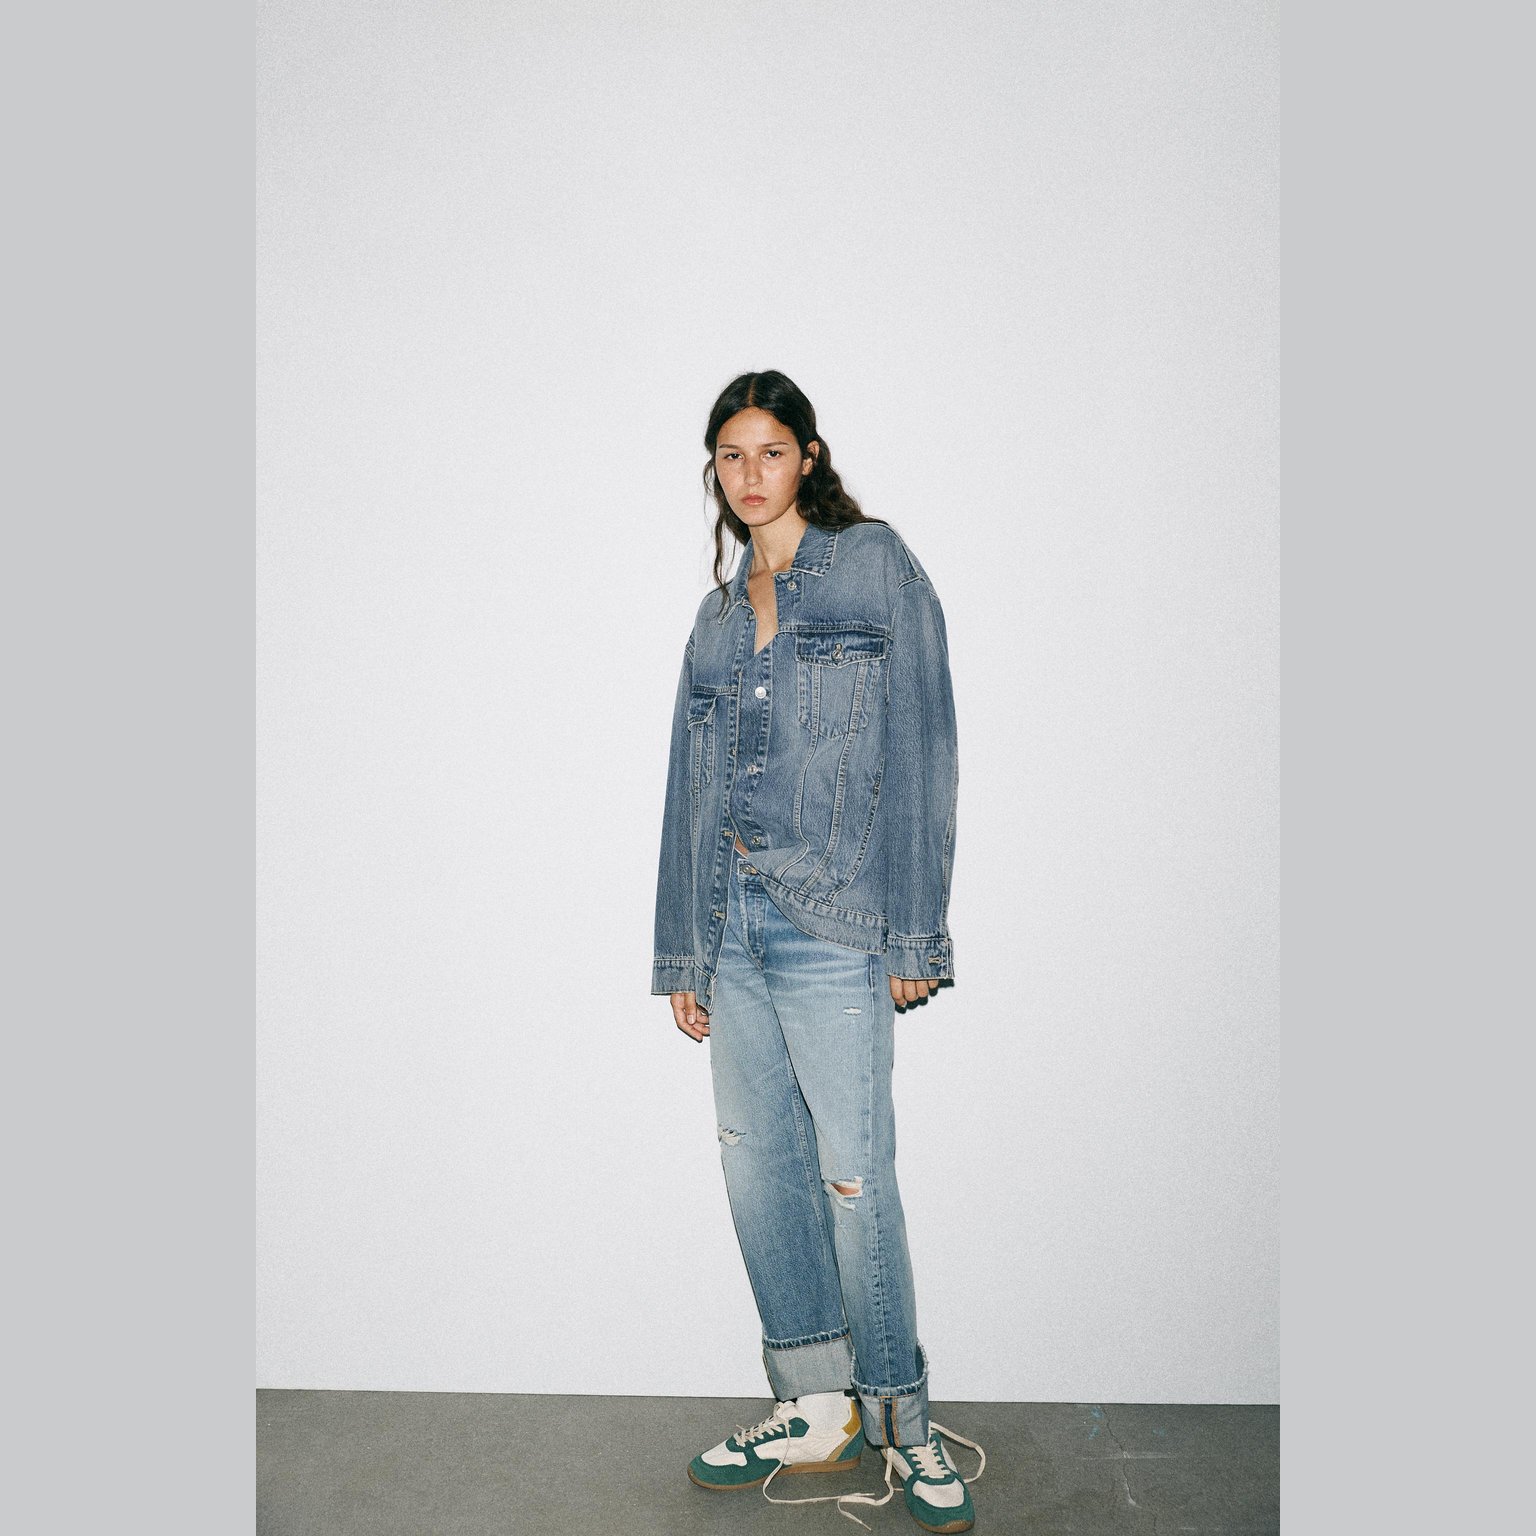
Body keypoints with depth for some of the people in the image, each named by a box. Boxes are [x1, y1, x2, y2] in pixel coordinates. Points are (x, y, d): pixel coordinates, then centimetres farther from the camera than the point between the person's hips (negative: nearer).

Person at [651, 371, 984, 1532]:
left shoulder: (875, 565, 3)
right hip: (732, 914, 6)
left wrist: (912, 932, -10)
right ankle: (816, 1410, 20)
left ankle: (900, 1422, 14)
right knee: (758, 1161, 6)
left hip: (833, 915, -6)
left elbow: (921, 749, -4)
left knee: (853, 1172, -4)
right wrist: (683, 952, 15)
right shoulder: (717, 614, 18)